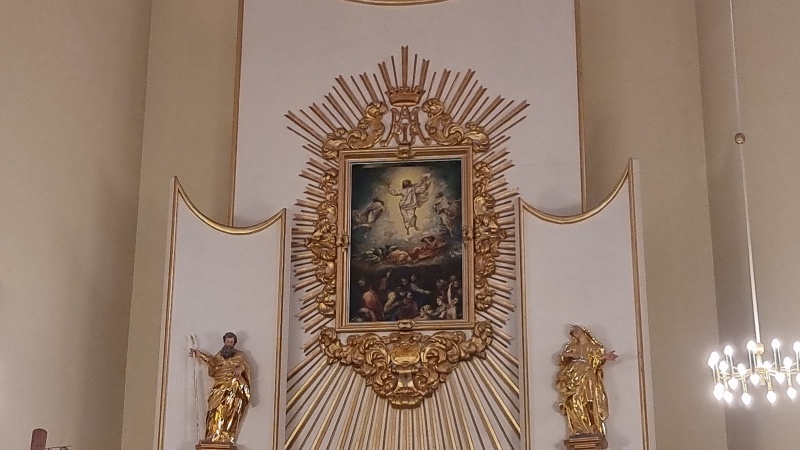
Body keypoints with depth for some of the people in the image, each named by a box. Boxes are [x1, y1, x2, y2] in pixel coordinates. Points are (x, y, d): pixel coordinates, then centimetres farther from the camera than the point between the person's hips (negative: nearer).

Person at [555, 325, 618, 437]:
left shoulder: (593, 346, 14)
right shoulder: (572, 346, 20)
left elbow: (598, 359, 4)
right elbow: (561, 356, 9)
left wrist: (605, 357, -15)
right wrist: (570, 355, -10)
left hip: (588, 377, -2)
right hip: (574, 377, 2)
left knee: (589, 402, -14)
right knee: (575, 401, -13)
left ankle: (594, 430, -18)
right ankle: (579, 430, -19)